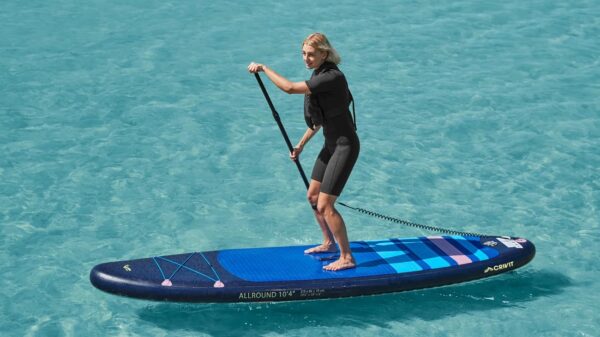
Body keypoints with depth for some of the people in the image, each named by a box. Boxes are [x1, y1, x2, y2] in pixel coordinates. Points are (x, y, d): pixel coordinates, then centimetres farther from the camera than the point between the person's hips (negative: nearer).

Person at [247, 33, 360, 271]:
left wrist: (263, 68, -19)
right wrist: (301, 145, 18)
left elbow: (289, 88, -31)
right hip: (331, 144, 10)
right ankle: (329, 243, 37)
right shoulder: (320, 74, 6)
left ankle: (347, 258, 2)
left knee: (325, 205, -10)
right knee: (312, 196, 19)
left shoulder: (332, 77, -24)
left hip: (345, 146, -10)